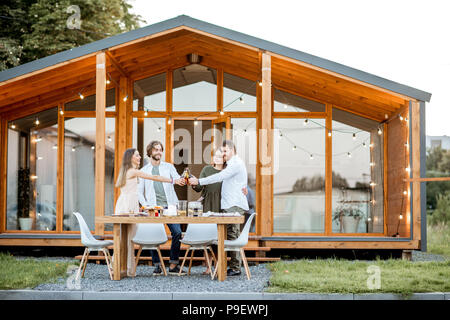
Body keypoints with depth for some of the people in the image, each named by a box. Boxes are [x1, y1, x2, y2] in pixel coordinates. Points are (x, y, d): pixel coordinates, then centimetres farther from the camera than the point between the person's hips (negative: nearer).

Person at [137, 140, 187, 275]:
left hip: (170, 206, 0)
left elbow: (177, 178, -1)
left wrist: (179, 181, -25)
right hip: (154, 208, 0)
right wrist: (145, 205, -2)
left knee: (177, 233, -12)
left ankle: (173, 265, -5)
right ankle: (157, 266, 8)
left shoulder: (169, 167, 14)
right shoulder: (144, 171, 13)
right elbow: (139, 191, 13)